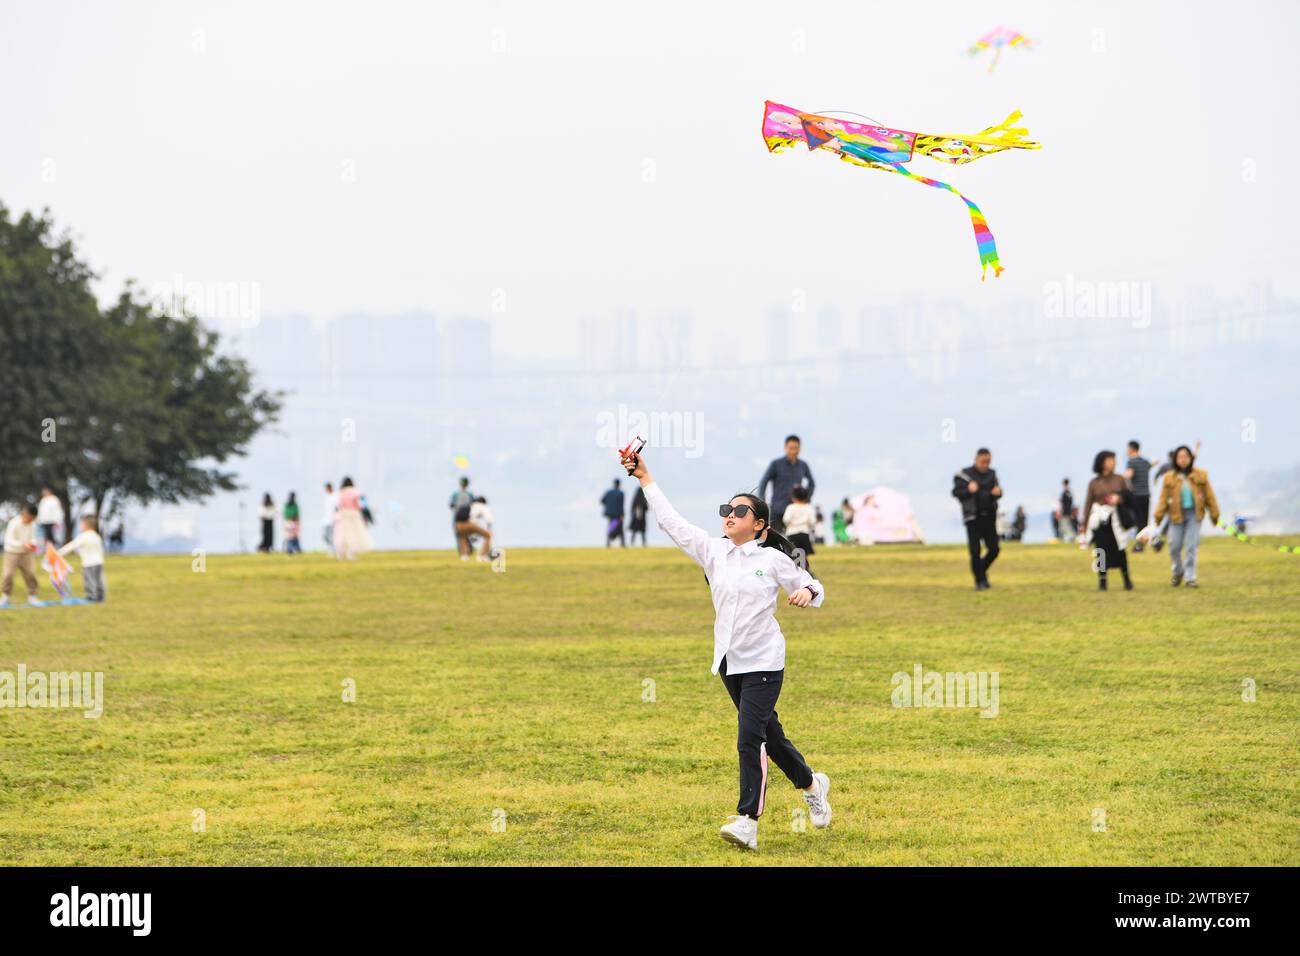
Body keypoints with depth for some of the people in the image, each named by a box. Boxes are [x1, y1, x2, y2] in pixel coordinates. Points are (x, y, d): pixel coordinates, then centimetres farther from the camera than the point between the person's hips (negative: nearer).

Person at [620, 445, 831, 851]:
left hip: (763, 661, -5)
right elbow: (671, 522, 2)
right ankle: (811, 783, 39)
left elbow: (814, 587, 4)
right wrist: (645, 477, -3)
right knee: (768, 733, 17)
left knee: (750, 738, -14)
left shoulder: (773, 559, -6)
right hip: (729, 661, 5)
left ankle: (747, 822, -16)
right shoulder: (713, 551, 4)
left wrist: (807, 593, -21)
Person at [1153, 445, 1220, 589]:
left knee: (1191, 547, -4)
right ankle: (1177, 572, 30)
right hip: (1176, 515, 1)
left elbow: (1209, 495, 5)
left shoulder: (1200, 476, 1)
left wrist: (1214, 513, 6)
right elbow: (1163, 498, -1)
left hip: (1194, 514, -1)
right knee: (1175, 546, 5)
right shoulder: (1169, 477, 0)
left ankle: (1190, 578, 2)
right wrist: (1159, 515, -11)